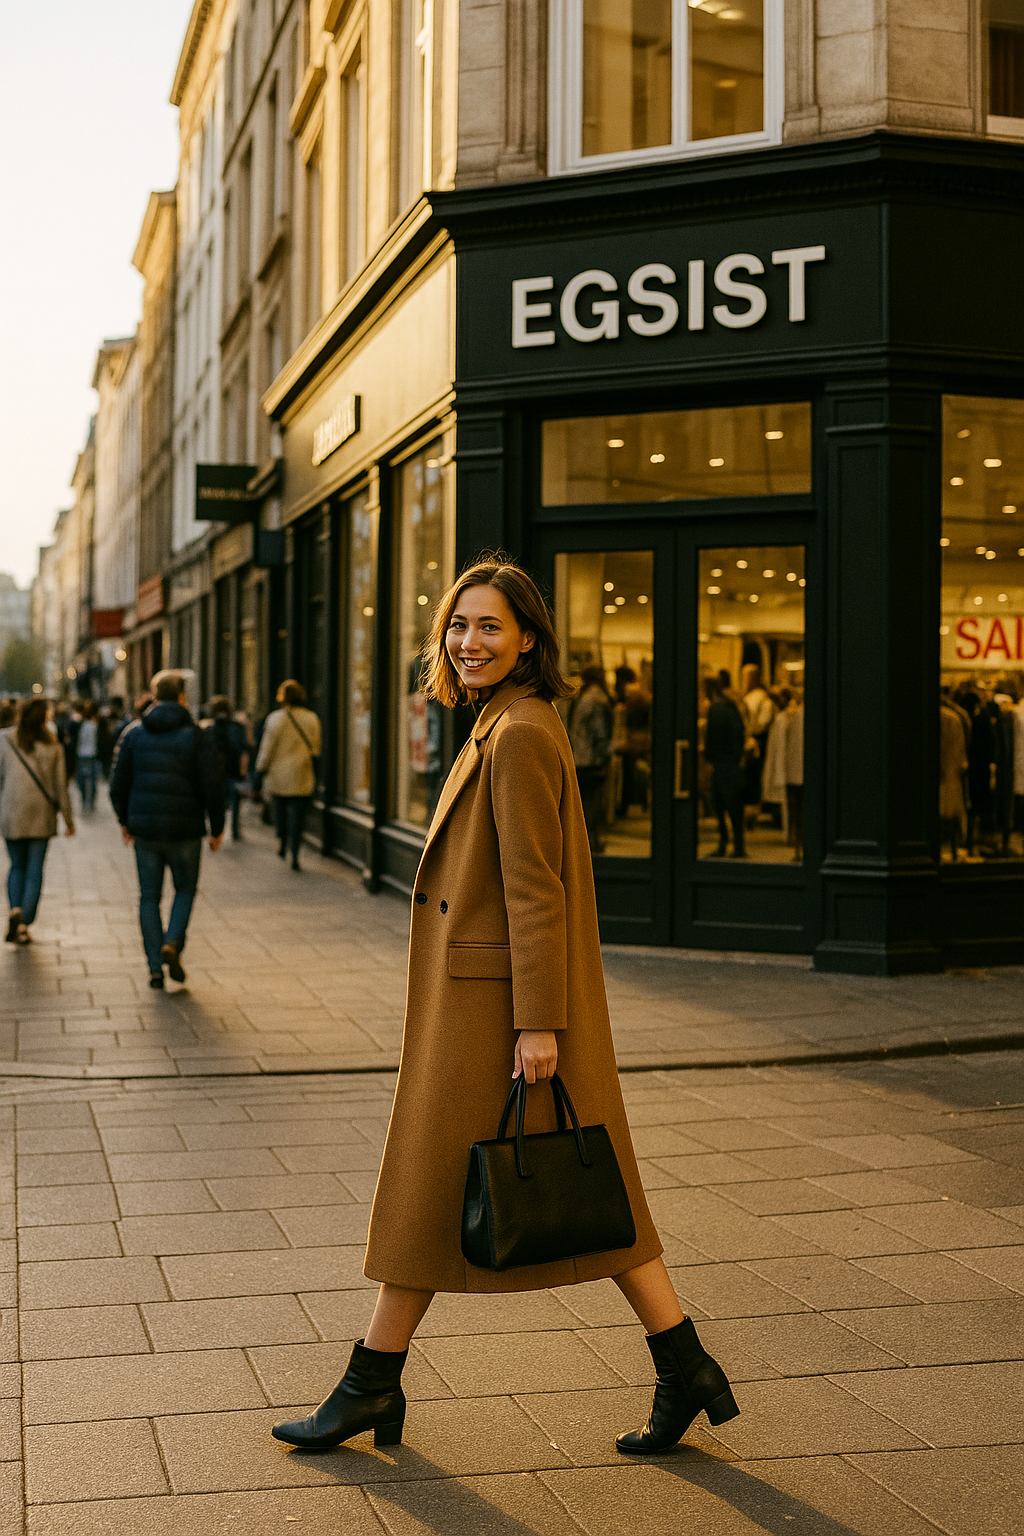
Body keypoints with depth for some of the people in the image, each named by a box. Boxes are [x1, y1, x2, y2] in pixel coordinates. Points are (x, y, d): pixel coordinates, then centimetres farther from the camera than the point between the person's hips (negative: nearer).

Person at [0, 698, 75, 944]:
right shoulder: (53, 746, -1)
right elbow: (60, 785, 2)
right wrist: (68, 819, 8)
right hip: (42, 814, 0)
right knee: (34, 870, 4)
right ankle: (24, 924, 0)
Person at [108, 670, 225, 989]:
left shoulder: (133, 734, 3)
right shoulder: (197, 736, -6)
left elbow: (118, 783, 6)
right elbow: (213, 786, -9)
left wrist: (125, 821, 20)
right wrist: (216, 828, 2)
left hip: (144, 828, 2)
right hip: (184, 830, -2)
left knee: (149, 897, 10)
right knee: (185, 889, 17)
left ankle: (155, 968, 7)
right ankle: (172, 943, -6)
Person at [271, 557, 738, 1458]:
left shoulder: (519, 736, -16)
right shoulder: (510, 725, 15)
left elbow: (535, 887, -20)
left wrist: (537, 1022, -21)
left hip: (493, 998, -10)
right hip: (496, 993, 10)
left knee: (432, 1189, 2)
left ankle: (373, 1385, 16)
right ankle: (685, 1371, 15)